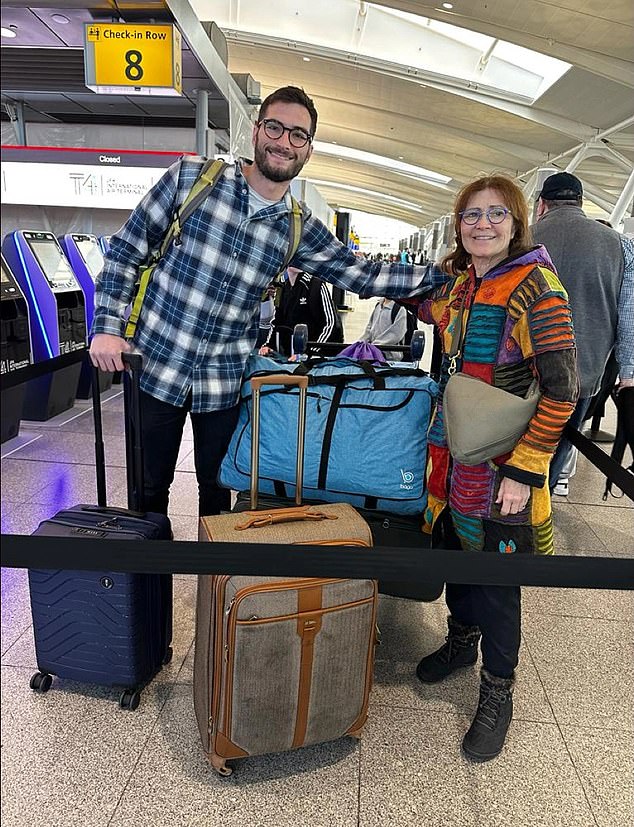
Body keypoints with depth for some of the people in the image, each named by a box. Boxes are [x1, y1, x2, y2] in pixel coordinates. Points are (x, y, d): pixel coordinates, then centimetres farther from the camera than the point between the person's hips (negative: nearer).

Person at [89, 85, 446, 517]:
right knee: (149, 489, 12)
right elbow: (127, 249, -1)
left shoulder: (300, 229, 3)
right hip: (154, 364, -1)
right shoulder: (190, 176, -5)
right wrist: (107, 327, -9)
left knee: (217, 489, 16)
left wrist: (443, 274, -4)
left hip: (224, 381, 2)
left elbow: (365, 276, 3)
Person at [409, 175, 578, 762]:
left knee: (496, 573, 5)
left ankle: (497, 694, 27)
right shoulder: (457, 281, 5)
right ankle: (462, 639, 46)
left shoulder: (536, 288, -15)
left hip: (502, 460, -6)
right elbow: (429, 310, 28)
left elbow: (561, 391, -17)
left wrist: (525, 471, -20)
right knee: (457, 547, 20)